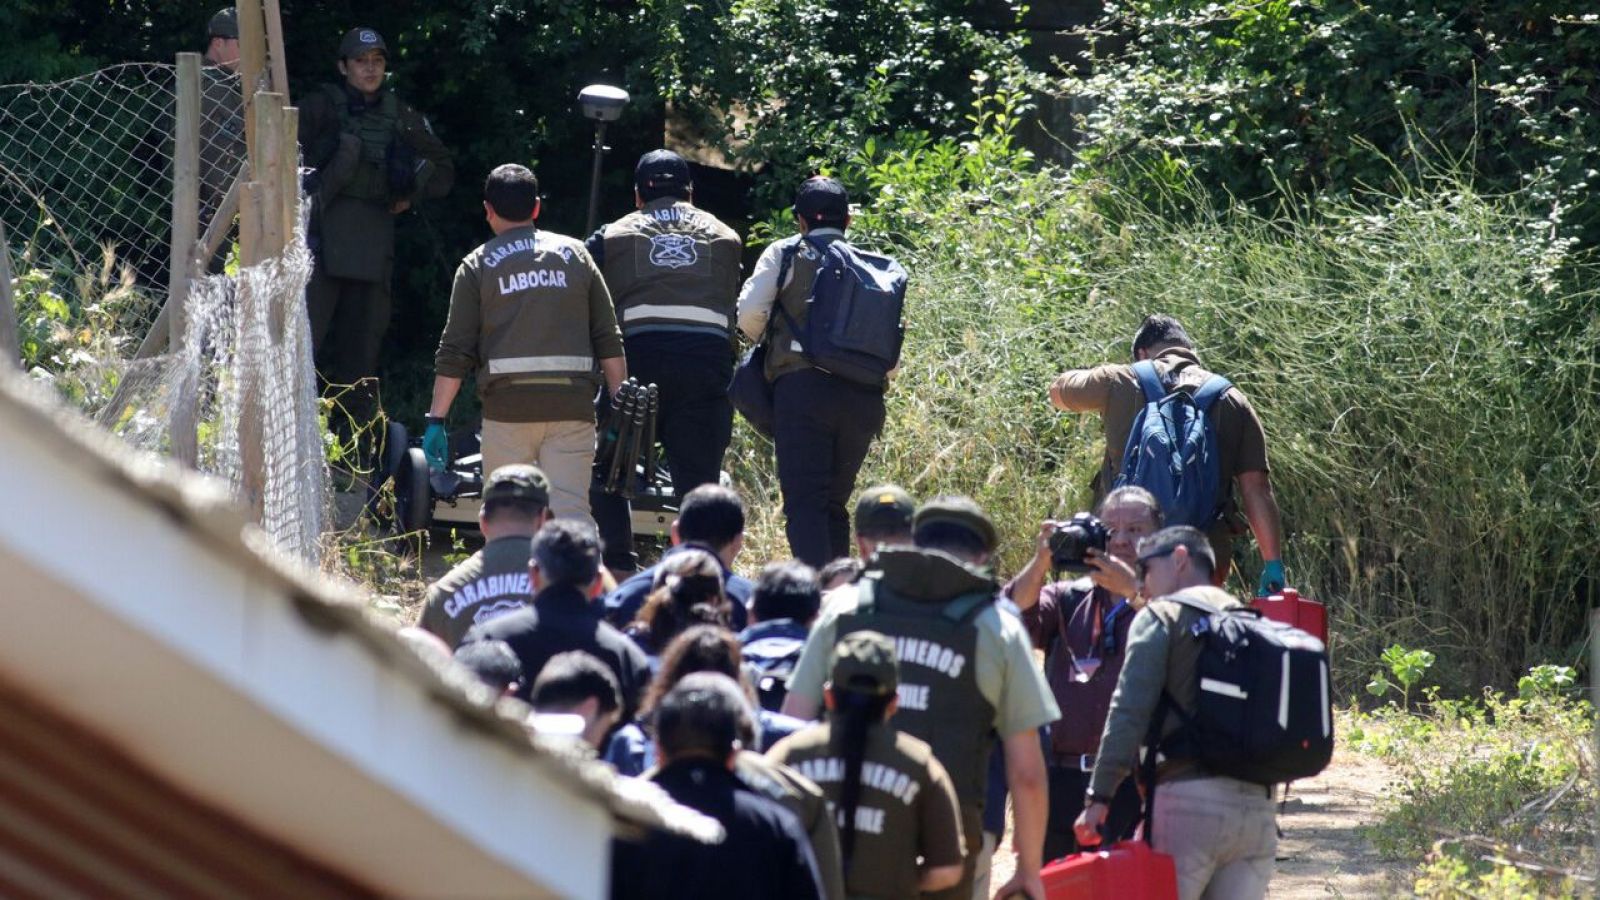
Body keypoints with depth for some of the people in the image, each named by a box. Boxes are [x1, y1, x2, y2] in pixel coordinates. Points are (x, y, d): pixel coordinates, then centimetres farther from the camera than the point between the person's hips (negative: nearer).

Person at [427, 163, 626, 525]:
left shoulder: (478, 265, 6)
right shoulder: (575, 254, 11)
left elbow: (455, 352, 1)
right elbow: (609, 340, 9)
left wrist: (436, 420, 4)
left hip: (508, 403, -1)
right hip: (572, 402, 1)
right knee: (571, 514, -5)